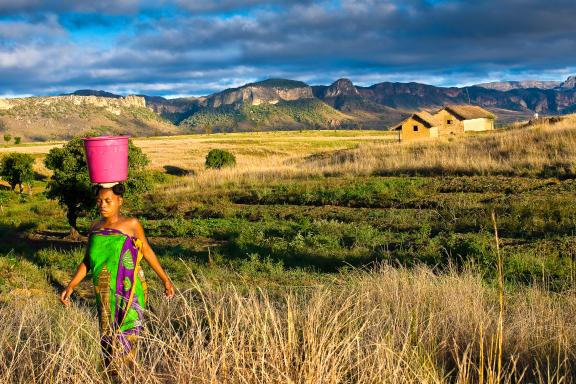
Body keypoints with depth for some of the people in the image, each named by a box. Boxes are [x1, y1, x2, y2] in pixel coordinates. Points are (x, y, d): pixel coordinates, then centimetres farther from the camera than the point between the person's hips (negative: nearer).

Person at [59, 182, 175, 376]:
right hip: (105, 295, 4)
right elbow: (86, 262, 9)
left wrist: (165, 280, 7)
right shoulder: (95, 227, 5)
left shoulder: (131, 224, -7)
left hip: (128, 294, -4)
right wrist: (70, 287, 1)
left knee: (125, 337, -3)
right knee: (107, 337, 10)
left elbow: (147, 251, 3)